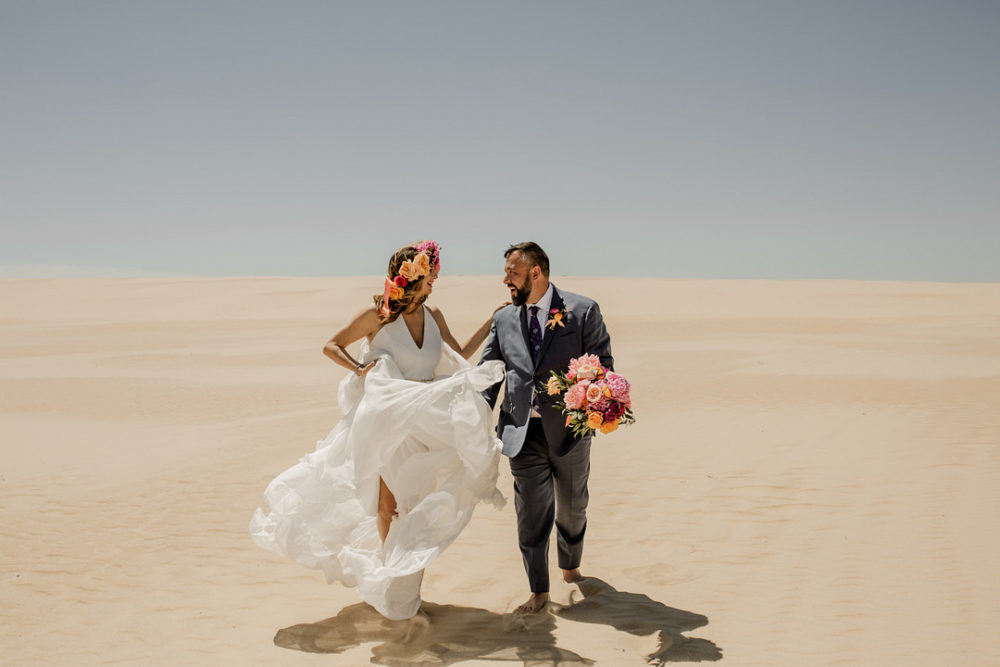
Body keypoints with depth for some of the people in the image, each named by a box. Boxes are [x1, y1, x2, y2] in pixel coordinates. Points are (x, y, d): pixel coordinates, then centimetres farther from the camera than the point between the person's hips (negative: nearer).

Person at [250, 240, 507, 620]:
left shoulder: (433, 317, 4)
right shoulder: (379, 315, -11)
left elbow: (460, 357, 11)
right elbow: (331, 346, -1)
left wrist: (491, 324, 6)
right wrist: (358, 369, -16)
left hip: (425, 425, 4)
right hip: (387, 423, -4)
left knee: (417, 503, 8)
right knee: (389, 502, 2)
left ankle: (407, 580, 22)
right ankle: (390, 577, 18)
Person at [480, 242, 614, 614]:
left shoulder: (583, 311, -5)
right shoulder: (503, 320, 6)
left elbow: (602, 366, -5)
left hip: (569, 429, -1)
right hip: (523, 431, 1)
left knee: (572, 508, 18)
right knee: (531, 513, 2)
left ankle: (570, 567, 44)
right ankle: (539, 591, 15)